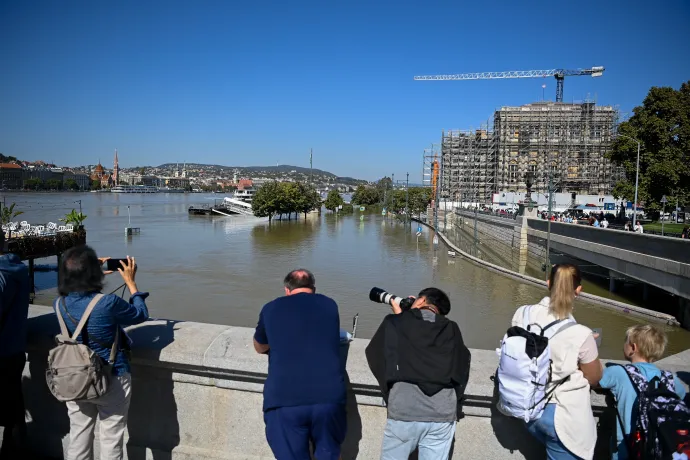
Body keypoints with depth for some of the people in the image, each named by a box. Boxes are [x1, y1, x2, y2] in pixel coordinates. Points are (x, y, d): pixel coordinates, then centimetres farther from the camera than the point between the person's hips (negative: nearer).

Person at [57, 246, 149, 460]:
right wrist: (130, 281, 0)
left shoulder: (60, 304, -9)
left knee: (78, 440, 20)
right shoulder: (109, 303, -25)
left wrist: (99, 276, 13)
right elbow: (141, 315, -6)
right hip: (112, 380, -5)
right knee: (111, 442, 10)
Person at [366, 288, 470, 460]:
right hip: (443, 415, 2)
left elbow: (375, 353, 14)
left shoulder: (396, 323, 1)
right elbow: (462, 366, 13)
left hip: (404, 411, -2)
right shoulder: (452, 330, 7)